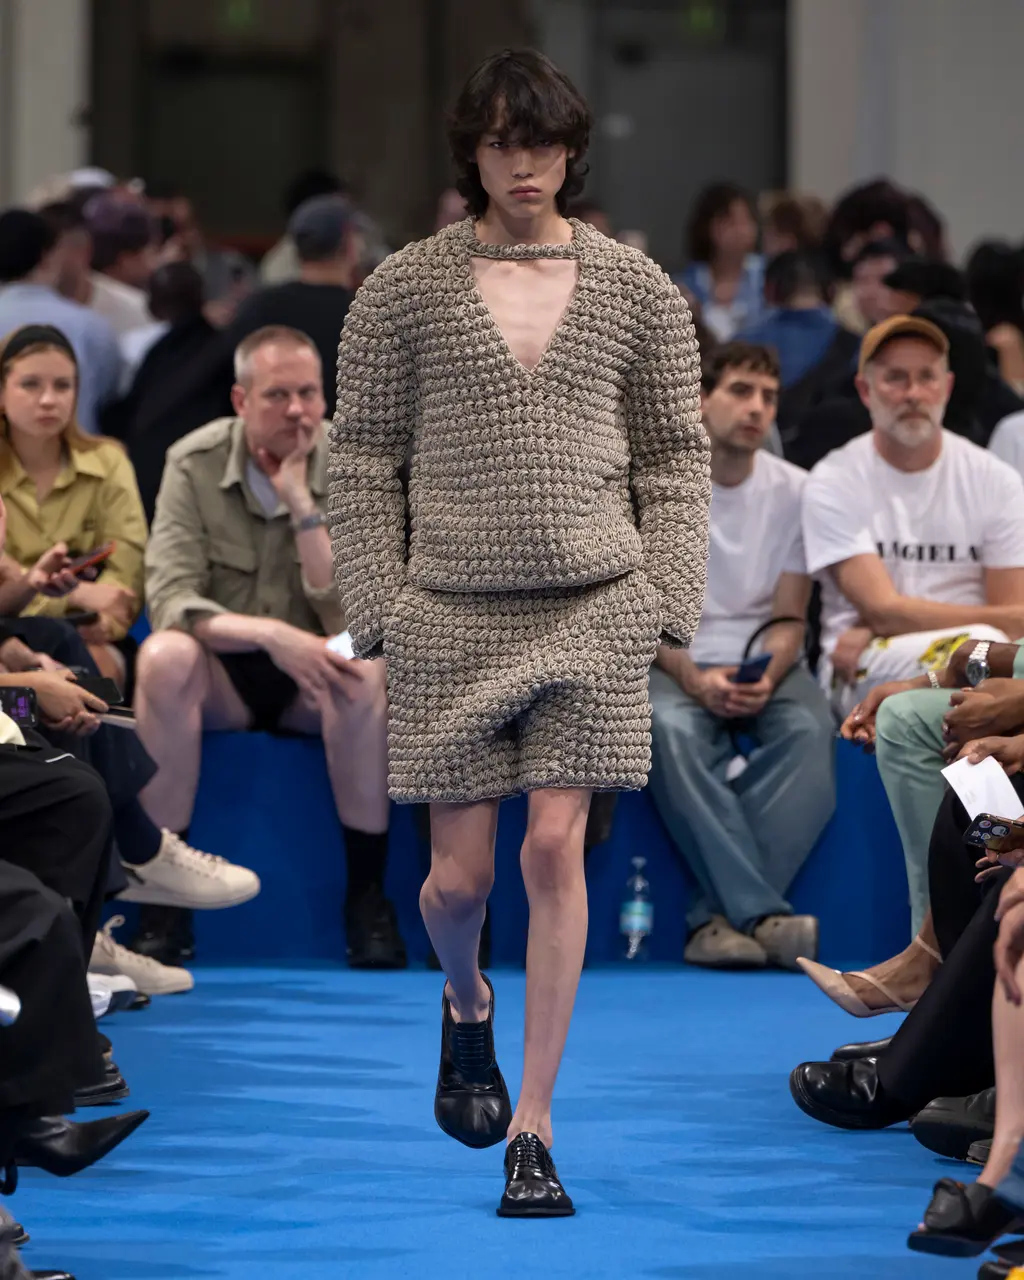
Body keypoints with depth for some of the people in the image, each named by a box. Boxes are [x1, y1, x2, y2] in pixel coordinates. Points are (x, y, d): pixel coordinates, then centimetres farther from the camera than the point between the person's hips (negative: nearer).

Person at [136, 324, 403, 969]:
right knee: (165, 657, -33)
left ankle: (368, 893, -22)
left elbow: (350, 618, -18)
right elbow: (169, 600, -19)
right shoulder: (195, 463, -9)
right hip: (223, 677, 0)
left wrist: (302, 504, -25)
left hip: (311, 685, 0)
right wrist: (270, 635, -34)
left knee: (363, 667, -34)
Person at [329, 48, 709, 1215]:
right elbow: (361, 460, 5)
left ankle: (530, 1131, 0)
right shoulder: (404, 290, 3)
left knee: (556, 854, -6)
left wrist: (669, 604, 3)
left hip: (594, 609, 0)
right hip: (451, 615, 0)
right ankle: (466, 1009, 38)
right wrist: (377, 612, -1)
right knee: (459, 873, 2)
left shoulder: (636, 289, 6)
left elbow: (674, 458, 11)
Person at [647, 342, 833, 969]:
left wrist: (767, 676, -18)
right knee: (671, 729, -37)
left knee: (811, 728, -33)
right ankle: (763, 915, -42)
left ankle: (721, 916, -37)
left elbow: (788, 616, 4)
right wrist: (693, 678, -21)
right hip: (673, 660, -2)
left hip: (764, 661, 2)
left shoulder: (794, 490, 6)